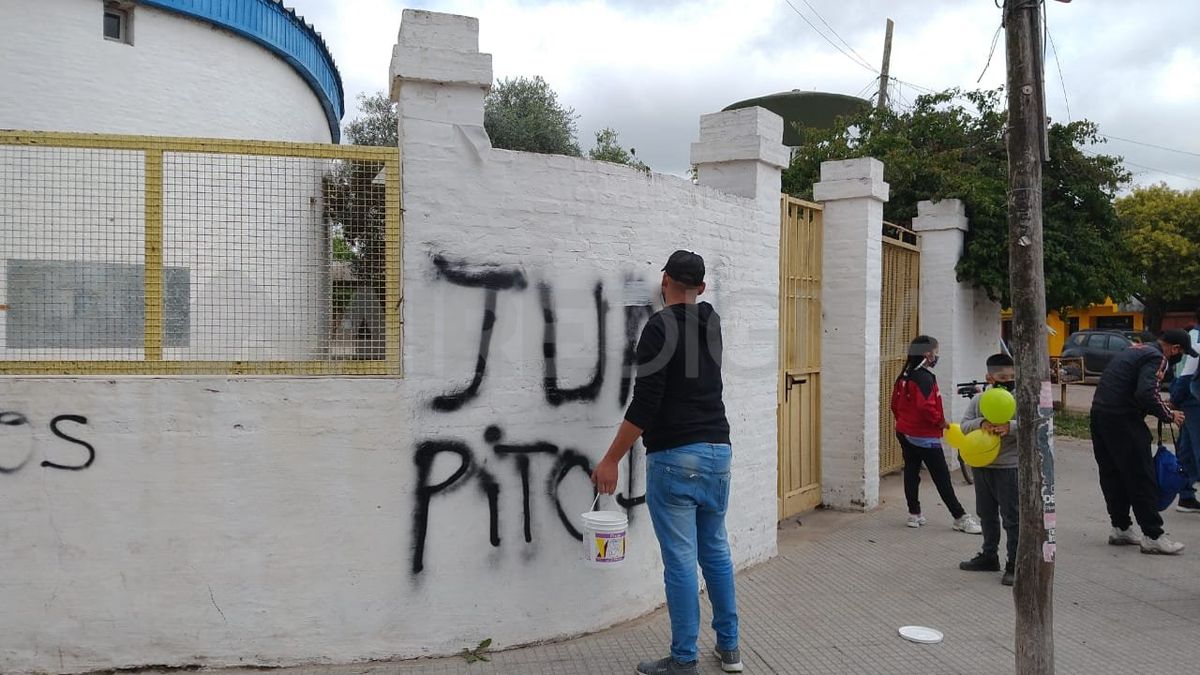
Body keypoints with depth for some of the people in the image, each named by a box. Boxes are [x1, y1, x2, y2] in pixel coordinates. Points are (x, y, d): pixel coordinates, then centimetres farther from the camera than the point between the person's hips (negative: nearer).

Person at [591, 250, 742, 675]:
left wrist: (611, 459, -14)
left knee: (680, 561, 0)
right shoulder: (712, 323, 11)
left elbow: (646, 403, -18)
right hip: (717, 451, 8)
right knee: (716, 552, 18)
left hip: (675, 457, -8)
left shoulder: (660, 326, -12)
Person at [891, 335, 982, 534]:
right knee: (942, 477, -3)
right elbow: (926, 406, -27)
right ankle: (960, 518, 4)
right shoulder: (925, 377, -18)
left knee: (911, 472, 12)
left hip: (905, 433, 9)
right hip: (924, 436, -9)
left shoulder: (904, 376, 9)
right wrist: (941, 421, -14)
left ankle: (914, 514, 18)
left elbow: (895, 404, 14)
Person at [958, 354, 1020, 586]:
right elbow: (964, 425, -2)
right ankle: (989, 556, 32)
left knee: (1012, 517, 0)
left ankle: (1014, 564, 9)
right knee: (987, 514, 18)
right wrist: (981, 423, -22)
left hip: (1009, 468, -5)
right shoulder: (979, 400, 4)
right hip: (982, 466, 5)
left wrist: (1010, 427, -30)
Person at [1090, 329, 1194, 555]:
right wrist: (1168, 415, -9)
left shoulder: (1134, 350, 20)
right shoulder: (1157, 358, -9)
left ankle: (1121, 529, 23)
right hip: (1122, 420, -9)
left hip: (1099, 412, 9)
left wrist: (1160, 404, 20)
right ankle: (1153, 536, 2)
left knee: (1112, 475, 14)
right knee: (1141, 477, -3)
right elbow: (1146, 393, -23)